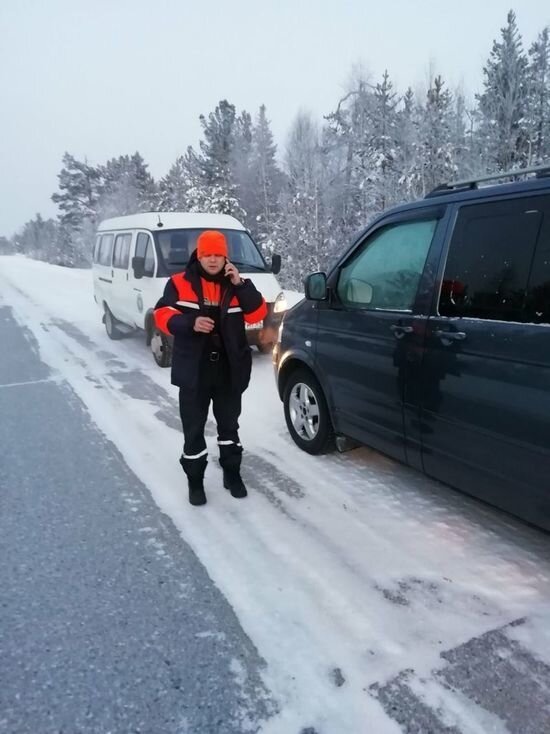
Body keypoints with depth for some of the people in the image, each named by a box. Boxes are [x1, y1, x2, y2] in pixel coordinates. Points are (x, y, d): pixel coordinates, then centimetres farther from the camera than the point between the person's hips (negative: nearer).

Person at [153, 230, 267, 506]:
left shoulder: (235, 285, 5)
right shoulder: (180, 283, -1)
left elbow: (258, 314, -5)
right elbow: (163, 315, -7)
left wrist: (240, 284, -15)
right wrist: (189, 323, -25)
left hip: (230, 371, 2)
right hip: (193, 371, -2)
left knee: (229, 425, 16)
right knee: (193, 429, 7)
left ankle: (232, 473, 34)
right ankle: (195, 481, 22)